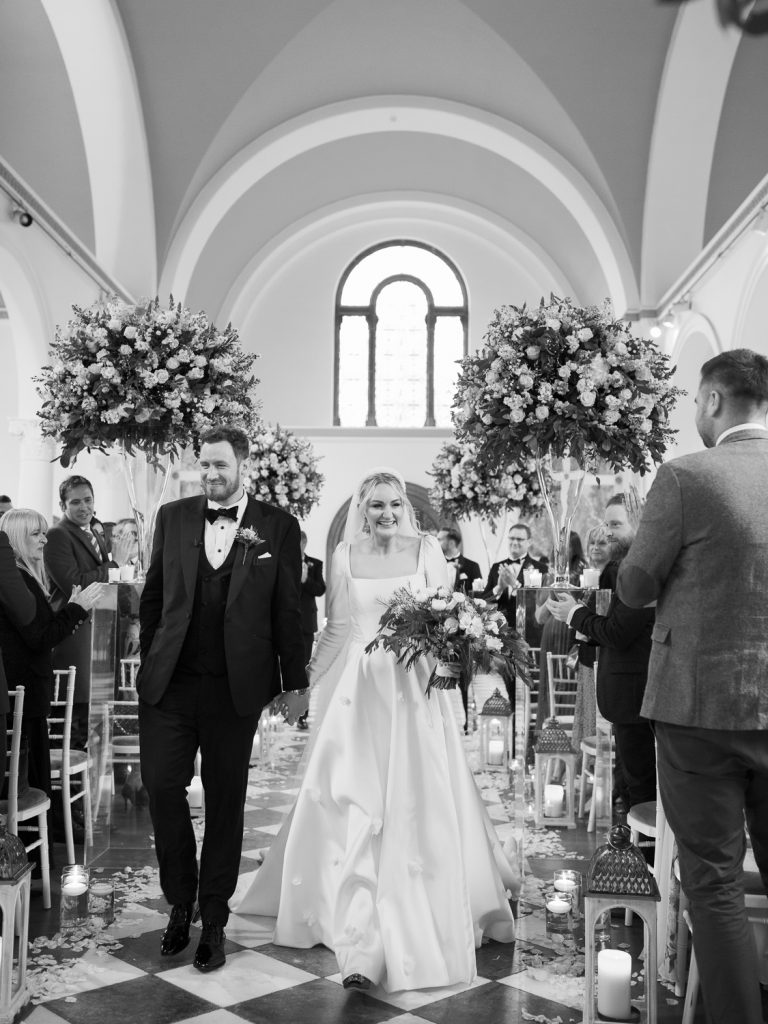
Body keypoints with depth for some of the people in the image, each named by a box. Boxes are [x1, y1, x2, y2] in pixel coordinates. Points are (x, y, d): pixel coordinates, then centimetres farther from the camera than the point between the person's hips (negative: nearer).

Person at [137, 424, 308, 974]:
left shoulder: (277, 526, 1)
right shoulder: (173, 516, 8)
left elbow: (289, 610, 1)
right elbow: (153, 596, 12)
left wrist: (296, 682, 1)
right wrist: (150, 661, 8)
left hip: (235, 686, -2)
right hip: (169, 681, 2)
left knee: (226, 800, 7)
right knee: (162, 784, -2)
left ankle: (214, 920, 21)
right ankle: (180, 903, 22)